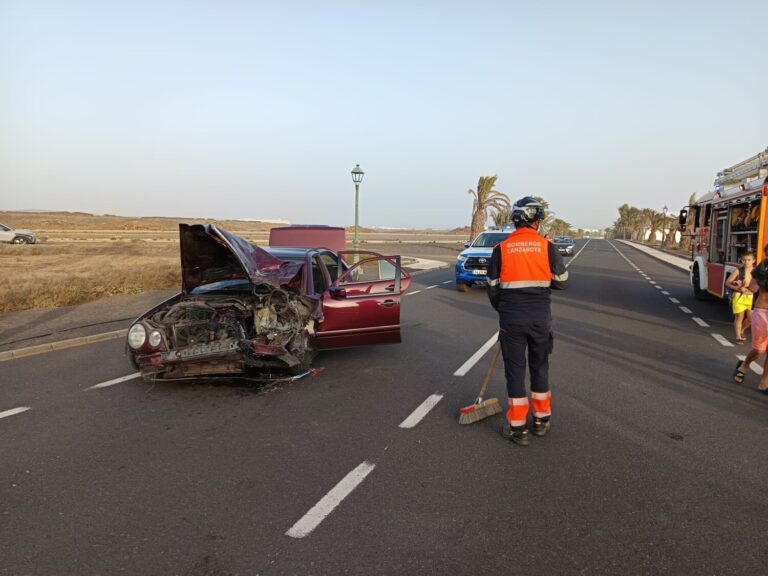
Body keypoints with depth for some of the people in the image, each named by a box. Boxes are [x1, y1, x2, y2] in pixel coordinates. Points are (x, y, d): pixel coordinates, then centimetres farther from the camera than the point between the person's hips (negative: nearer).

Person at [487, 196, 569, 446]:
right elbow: (561, 282, 1)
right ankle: (541, 421, 29)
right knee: (540, 367, 17)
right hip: (540, 318, 1)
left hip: (511, 320, -1)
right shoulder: (547, 246, -4)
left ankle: (518, 428, 12)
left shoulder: (501, 249, -3)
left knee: (515, 370, 7)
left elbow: (493, 288, 3)